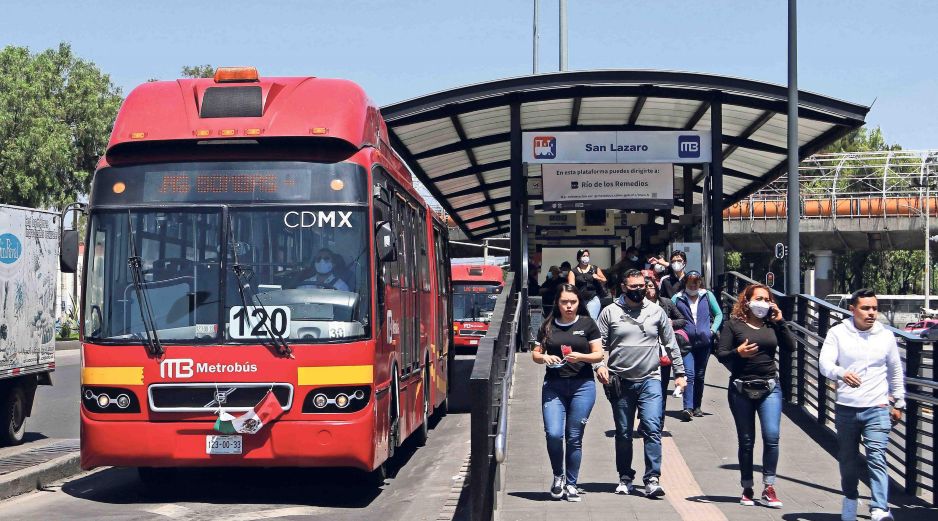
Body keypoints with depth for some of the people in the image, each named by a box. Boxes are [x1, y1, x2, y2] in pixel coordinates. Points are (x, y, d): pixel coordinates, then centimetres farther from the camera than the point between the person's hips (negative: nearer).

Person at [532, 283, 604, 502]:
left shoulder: (587, 324, 4)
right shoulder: (548, 326, 8)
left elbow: (598, 354, 3)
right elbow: (535, 353, 14)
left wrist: (581, 356, -16)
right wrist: (544, 357, -8)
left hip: (582, 385, -1)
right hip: (553, 385, 1)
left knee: (574, 437, 2)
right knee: (553, 434, -11)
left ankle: (571, 483, 16)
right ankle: (558, 476, 13)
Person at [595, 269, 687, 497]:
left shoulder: (656, 311, 7)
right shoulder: (610, 312, 3)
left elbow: (671, 343, 12)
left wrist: (679, 372, 10)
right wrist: (599, 365, -12)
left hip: (650, 380, 0)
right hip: (620, 382, 0)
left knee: (652, 428, -13)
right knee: (623, 433, 9)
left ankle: (652, 479, -13)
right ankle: (625, 478, 22)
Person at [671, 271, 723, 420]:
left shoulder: (707, 296, 7)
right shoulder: (677, 298, 3)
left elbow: (719, 314, 13)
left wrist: (713, 330, 1)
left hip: (704, 342, 2)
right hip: (686, 342, -2)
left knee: (700, 375, 10)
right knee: (689, 374, -15)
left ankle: (697, 406, 20)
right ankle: (687, 408, -20)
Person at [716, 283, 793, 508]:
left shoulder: (773, 325, 9)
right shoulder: (734, 324, 1)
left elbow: (789, 349, 1)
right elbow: (721, 354, -2)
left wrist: (780, 322, -4)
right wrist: (738, 352, -21)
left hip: (769, 388, 2)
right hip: (741, 388, -2)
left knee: (772, 436, -11)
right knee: (746, 441, 6)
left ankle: (769, 488, -2)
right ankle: (747, 489, 16)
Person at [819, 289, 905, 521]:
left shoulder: (886, 336, 5)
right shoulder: (838, 333, -1)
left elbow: (896, 372, 17)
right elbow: (825, 363, -12)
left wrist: (899, 403, 17)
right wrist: (842, 374, -33)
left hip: (877, 409, 0)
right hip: (846, 408, 1)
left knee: (877, 458, -14)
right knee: (848, 459, 12)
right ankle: (850, 498, 34)